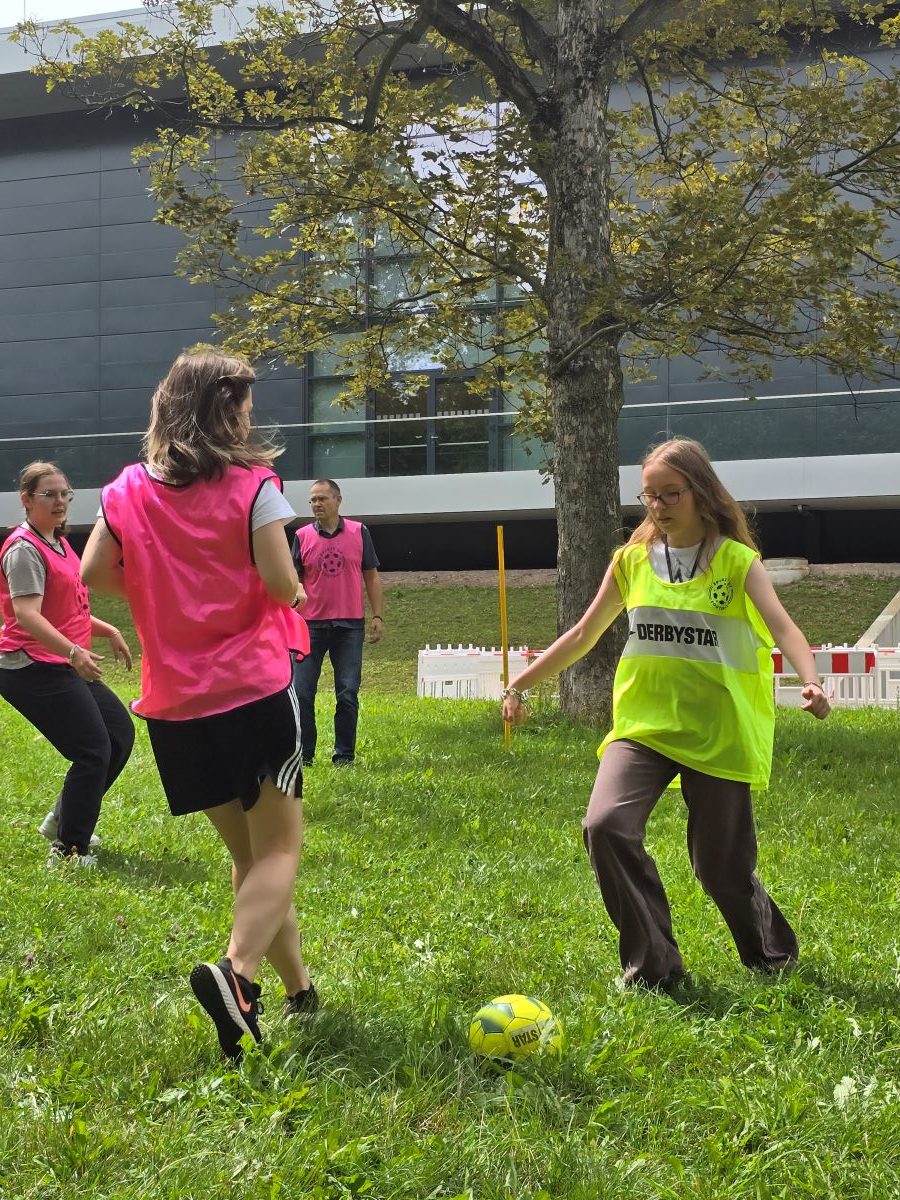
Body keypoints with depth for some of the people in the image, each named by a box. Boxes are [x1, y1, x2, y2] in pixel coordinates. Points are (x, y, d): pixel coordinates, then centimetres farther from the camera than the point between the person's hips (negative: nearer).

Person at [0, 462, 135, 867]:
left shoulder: (57, 544, 16)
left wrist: (108, 631, 18)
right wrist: (73, 651, -37)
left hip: (62, 665, 10)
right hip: (33, 668, -10)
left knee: (120, 733, 12)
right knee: (94, 751, -12)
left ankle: (63, 819, 23)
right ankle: (69, 851, 0)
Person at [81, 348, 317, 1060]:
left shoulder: (129, 490, 4)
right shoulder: (252, 485, -8)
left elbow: (96, 573, 4)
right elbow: (281, 581, -14)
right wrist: (296, 593, 8)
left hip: (175, 705, 5)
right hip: (253, 689, -5)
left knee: (246, 852, 17)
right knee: (279, 848, 2)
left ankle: (297, 988, 24)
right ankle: (236, 970, -23)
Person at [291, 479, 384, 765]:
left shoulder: (359, 533, 4)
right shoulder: (302, 536, 3)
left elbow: (372, 577, 7)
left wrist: (378, 616, 1)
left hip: (350, 625, 0)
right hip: (311, 624, 0)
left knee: (347, 694, 2)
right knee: (301, 693, -1)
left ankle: (344, 755, 12)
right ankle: (303, 754, 11)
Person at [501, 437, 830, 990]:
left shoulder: (736, 560, -3)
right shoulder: (633, 560, 7)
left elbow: (782, 626, -17)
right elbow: (583, 635, 15)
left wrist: (812, 681, -36)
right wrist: (521, 685, 15)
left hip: (720, 732, -2)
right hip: (643, 723, 3)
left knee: (723, 866, 4)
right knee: (606, 825, -22)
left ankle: (774, 955, 36)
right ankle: (654, 966, -7)